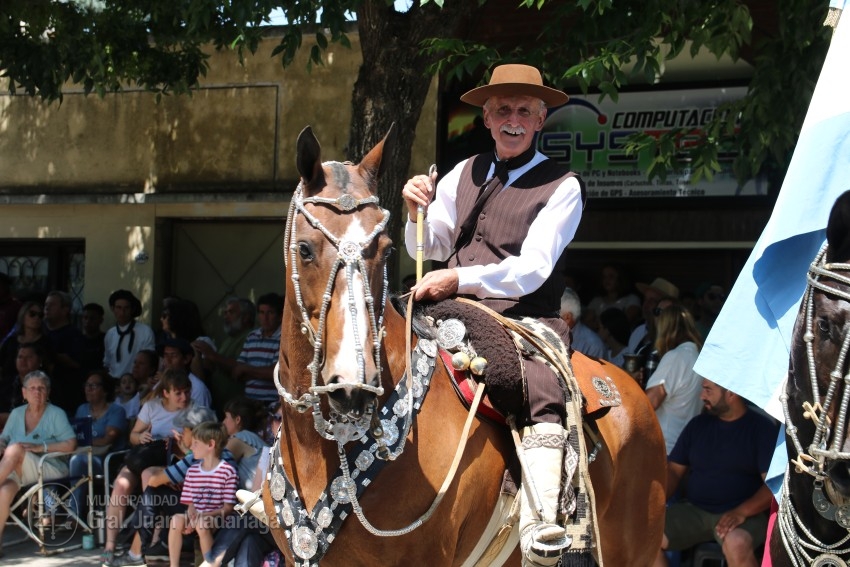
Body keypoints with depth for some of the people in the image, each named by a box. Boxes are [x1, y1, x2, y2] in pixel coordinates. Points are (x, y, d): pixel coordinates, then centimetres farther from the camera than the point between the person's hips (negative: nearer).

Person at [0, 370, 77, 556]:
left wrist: (41, 447, -18)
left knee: (16, 449, -32)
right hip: (18, 471, 3)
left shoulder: (56, 414, 2)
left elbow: (71, 444, -8)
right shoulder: (16, 414, 18)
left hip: (50, 469, -3)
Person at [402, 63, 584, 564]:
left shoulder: (563, 186, 2)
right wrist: (417, 212, -2)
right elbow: (427, 251, 19)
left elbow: (530, 270, -8)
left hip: (527, 321, -5)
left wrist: (460, 279, -20)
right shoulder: (465, 175, 16)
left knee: (543, 394, -31)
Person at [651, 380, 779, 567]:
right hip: (692, 510, 5)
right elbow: (674, 470, 12)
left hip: (743, 514, -5)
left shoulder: (763, 427, -3)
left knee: (737, 544, -38)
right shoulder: (698, 424, 11)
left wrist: (742, 512, -26)